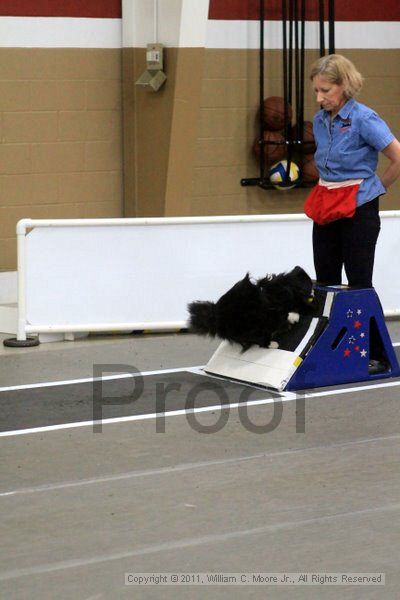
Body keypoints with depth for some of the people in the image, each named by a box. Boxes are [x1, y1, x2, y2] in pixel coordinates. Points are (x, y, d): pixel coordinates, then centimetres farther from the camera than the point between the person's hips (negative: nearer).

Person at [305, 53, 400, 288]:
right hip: (325, 207, 7)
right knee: (325, 281, 10)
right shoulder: (320, 119, 7)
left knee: (359, 282, -2)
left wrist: (376, 187, -1)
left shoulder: (364, 119, -14)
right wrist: (330, 189, 14)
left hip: (358, 208, -7)